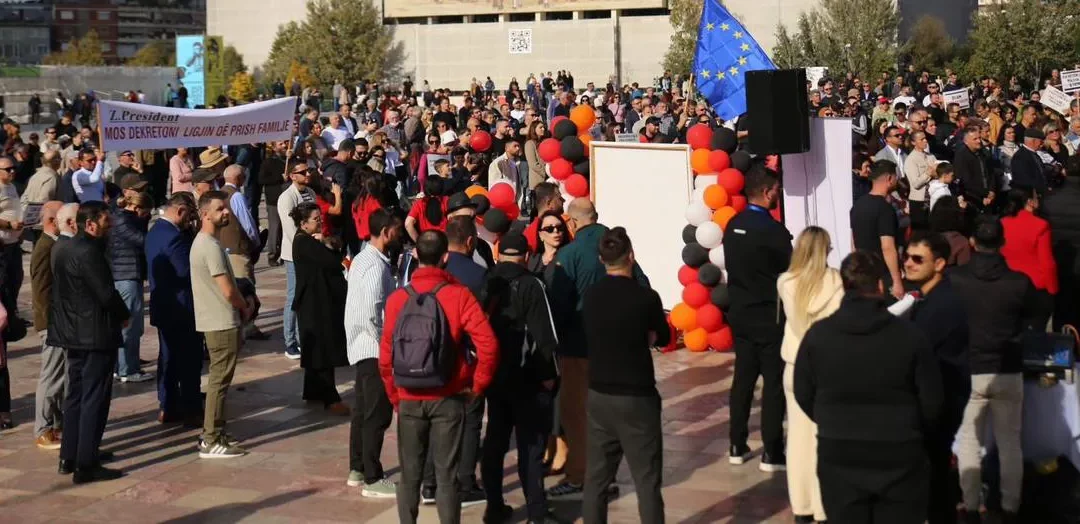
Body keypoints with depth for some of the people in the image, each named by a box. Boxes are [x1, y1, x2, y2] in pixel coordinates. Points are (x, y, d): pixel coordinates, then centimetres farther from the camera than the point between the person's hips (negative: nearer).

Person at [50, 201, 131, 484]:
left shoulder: (61, 248, 9)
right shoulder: (89, 252, -20)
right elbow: (107, 293, -20)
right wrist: (124, 315, -2)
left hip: (73, 332, 9)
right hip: (96, 334, -9)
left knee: (76, 394, 17)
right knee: (95, 399, -5)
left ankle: (69, 457, 23)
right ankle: (86, 465, -4)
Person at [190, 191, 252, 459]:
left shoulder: (203, 242, 13)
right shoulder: (211, 246, -20)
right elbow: (228, 290, -20)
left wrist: (240, 304, 8)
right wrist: (245, 308, -3)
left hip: (216, 321, 10)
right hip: (222, 323, -10)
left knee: (218, 379, 17)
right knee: (219, 381, -5)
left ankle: (213, 433, 25)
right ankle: (211, 442, -1)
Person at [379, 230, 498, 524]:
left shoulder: (397, 299, -4)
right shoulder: (459, 296, -10)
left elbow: (386, 356, -2)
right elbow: (488, 345, -17)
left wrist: (395, 396, 11)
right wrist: (477, 386, -3)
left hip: (409, 400, 2)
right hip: (448, 399, -2)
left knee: (410, 474, 13)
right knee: (447, 475, 6)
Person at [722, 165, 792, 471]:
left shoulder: (733, 227, 3)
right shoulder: (774, 230, -18)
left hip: (739, 312, 7)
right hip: (769, 316, -7)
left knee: (743, 378, 13)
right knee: (775, 382, 1)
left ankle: (738, 447, 18)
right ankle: (772, 454, 3)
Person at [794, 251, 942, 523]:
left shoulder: (817, 334, -6)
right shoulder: (909, 335, -11)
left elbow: (804, 396, 3)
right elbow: (932, 400, -5)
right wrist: (915, 434, 16)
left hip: (839, 455, 2)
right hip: (899, 456, -1)